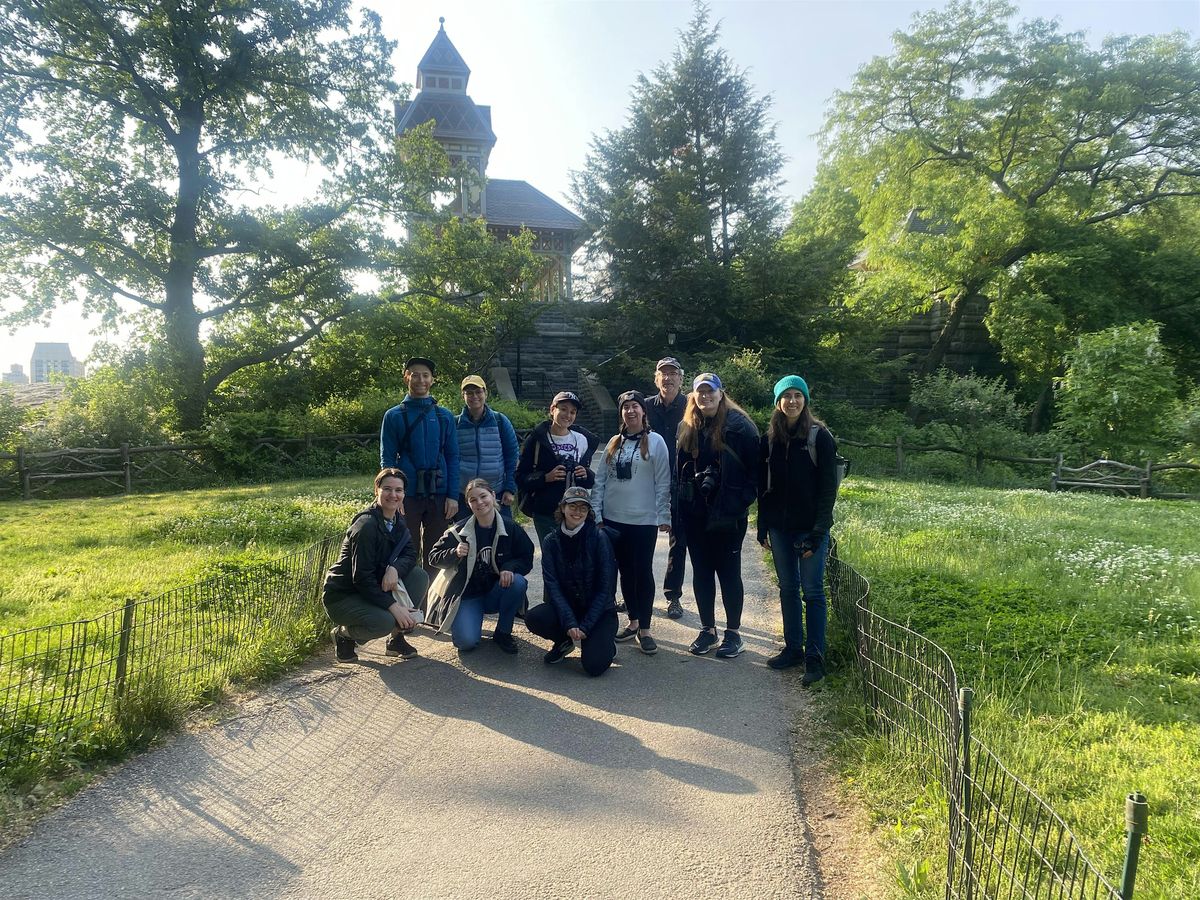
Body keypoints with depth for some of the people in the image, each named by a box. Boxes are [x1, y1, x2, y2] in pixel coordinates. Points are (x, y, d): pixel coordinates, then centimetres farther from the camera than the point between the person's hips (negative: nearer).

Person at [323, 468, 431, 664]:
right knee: (384, 621, -32)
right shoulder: (366, 525, -24)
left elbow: (410, 553, -3)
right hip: (342, 595, -8)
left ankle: (396, 638, 1)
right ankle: (344, 633, 1)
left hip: (373, 588, 8)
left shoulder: (397, 520, 2)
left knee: (419, 576, -10)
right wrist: (393, 606, -29)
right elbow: (362, 577, -26)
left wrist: (395, 569, -26)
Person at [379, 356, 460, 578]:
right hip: (407, 496, -2)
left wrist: (452, 496, -2)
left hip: (438, 495, 2)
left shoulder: (445, 416, 7)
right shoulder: (394, 416, 2)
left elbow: (452, 458, 6)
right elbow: (387, 459, 0)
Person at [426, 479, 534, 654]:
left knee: (518, 582, -30)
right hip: (466, 595, -2)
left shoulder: (511, 529, -7)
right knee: (466, 641, -25)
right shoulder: (459, 531, -10)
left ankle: (503, 633, -6)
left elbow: (527, 560, -2)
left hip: (494, 592, 2)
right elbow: (433, 557, -2)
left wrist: (509, 568, -23)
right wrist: (455, 554, -23)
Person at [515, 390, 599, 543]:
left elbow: (591, 481, 19)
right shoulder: (538, 439, -1)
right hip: (545, 514, -3)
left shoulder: (583, 440, 10)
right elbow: (520, 476, -3)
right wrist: (546, 477, -18)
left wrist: (586, 475, -3)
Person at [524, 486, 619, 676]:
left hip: (599, 610, -3)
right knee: (533, 618, -26)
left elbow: (606, 587, -12)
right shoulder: (551, 541, -3)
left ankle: (605, 641, 12)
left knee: (594, 665, -24)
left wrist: (585, 626, -17)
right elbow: (552, 585, -9)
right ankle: (564, 641, 6)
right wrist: (569, 623, -22)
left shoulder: (599, 537, -12)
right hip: (566, 606, 3)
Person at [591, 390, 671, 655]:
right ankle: (633, 622, 25)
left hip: (644, 520, -4)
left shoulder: (655, 441, -4)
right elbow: (600, 480, 9)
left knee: (643, 572, 1)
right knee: (625, 571, 13)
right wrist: (596, 513, 4)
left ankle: (644, 629, 10)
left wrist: (663, 517, -8)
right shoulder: (614, 443, 9)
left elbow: (663, 482, -6)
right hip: (614, 519, 4)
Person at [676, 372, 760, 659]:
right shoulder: (687, 428, 8)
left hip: (728, 514, -4)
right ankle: (708, 629, 25)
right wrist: (681, 502, 5)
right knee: (701, 572, 11)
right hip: (695, 514, 5)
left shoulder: (739, 425, -7)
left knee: (728, 572, 5)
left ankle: (733, 633, 19)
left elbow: (755, 467, -7)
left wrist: (742, 500, -13)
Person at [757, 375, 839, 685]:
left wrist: (818, 531, -15)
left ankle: (815, 657, 9)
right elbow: (763, 485, 10)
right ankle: (793, 648, 24)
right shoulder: (770, 438, 6)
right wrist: (763, 526, 6)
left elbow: (828, 487, -9)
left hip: (810, 527, -5)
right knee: (787, 589, 12)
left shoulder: (819, 435, -7)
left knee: (812, 591, 1)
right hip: (780, 528, 5)